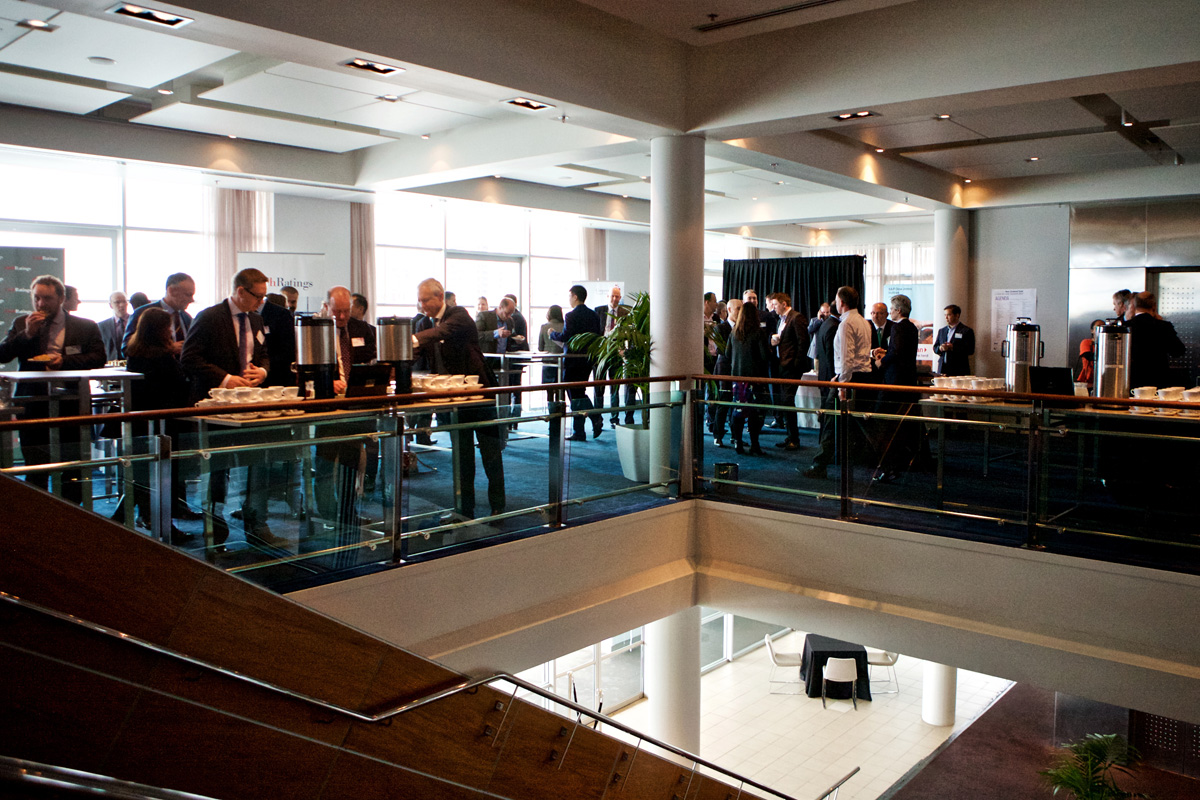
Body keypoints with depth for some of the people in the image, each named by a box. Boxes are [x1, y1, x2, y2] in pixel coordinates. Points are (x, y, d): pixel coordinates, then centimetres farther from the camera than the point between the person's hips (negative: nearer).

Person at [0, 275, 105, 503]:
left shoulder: (86, 327, 2)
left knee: (73, 471, 3)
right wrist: (27, 334, -11)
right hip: (33, 406, 2)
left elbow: (98, 358, -4)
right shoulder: (21, 324, 10)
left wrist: (65, 360, -16)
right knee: (35, 472, 7)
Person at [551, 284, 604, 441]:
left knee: (575, 394, -2)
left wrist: (552, 334, 0)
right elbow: (599, 336, 8)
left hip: (573, 360, -7)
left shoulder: (571, 316, -13)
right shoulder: (594, 315, 8)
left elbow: (565, 336, -19)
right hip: (588, 360, 7)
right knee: (580, 392, 17)